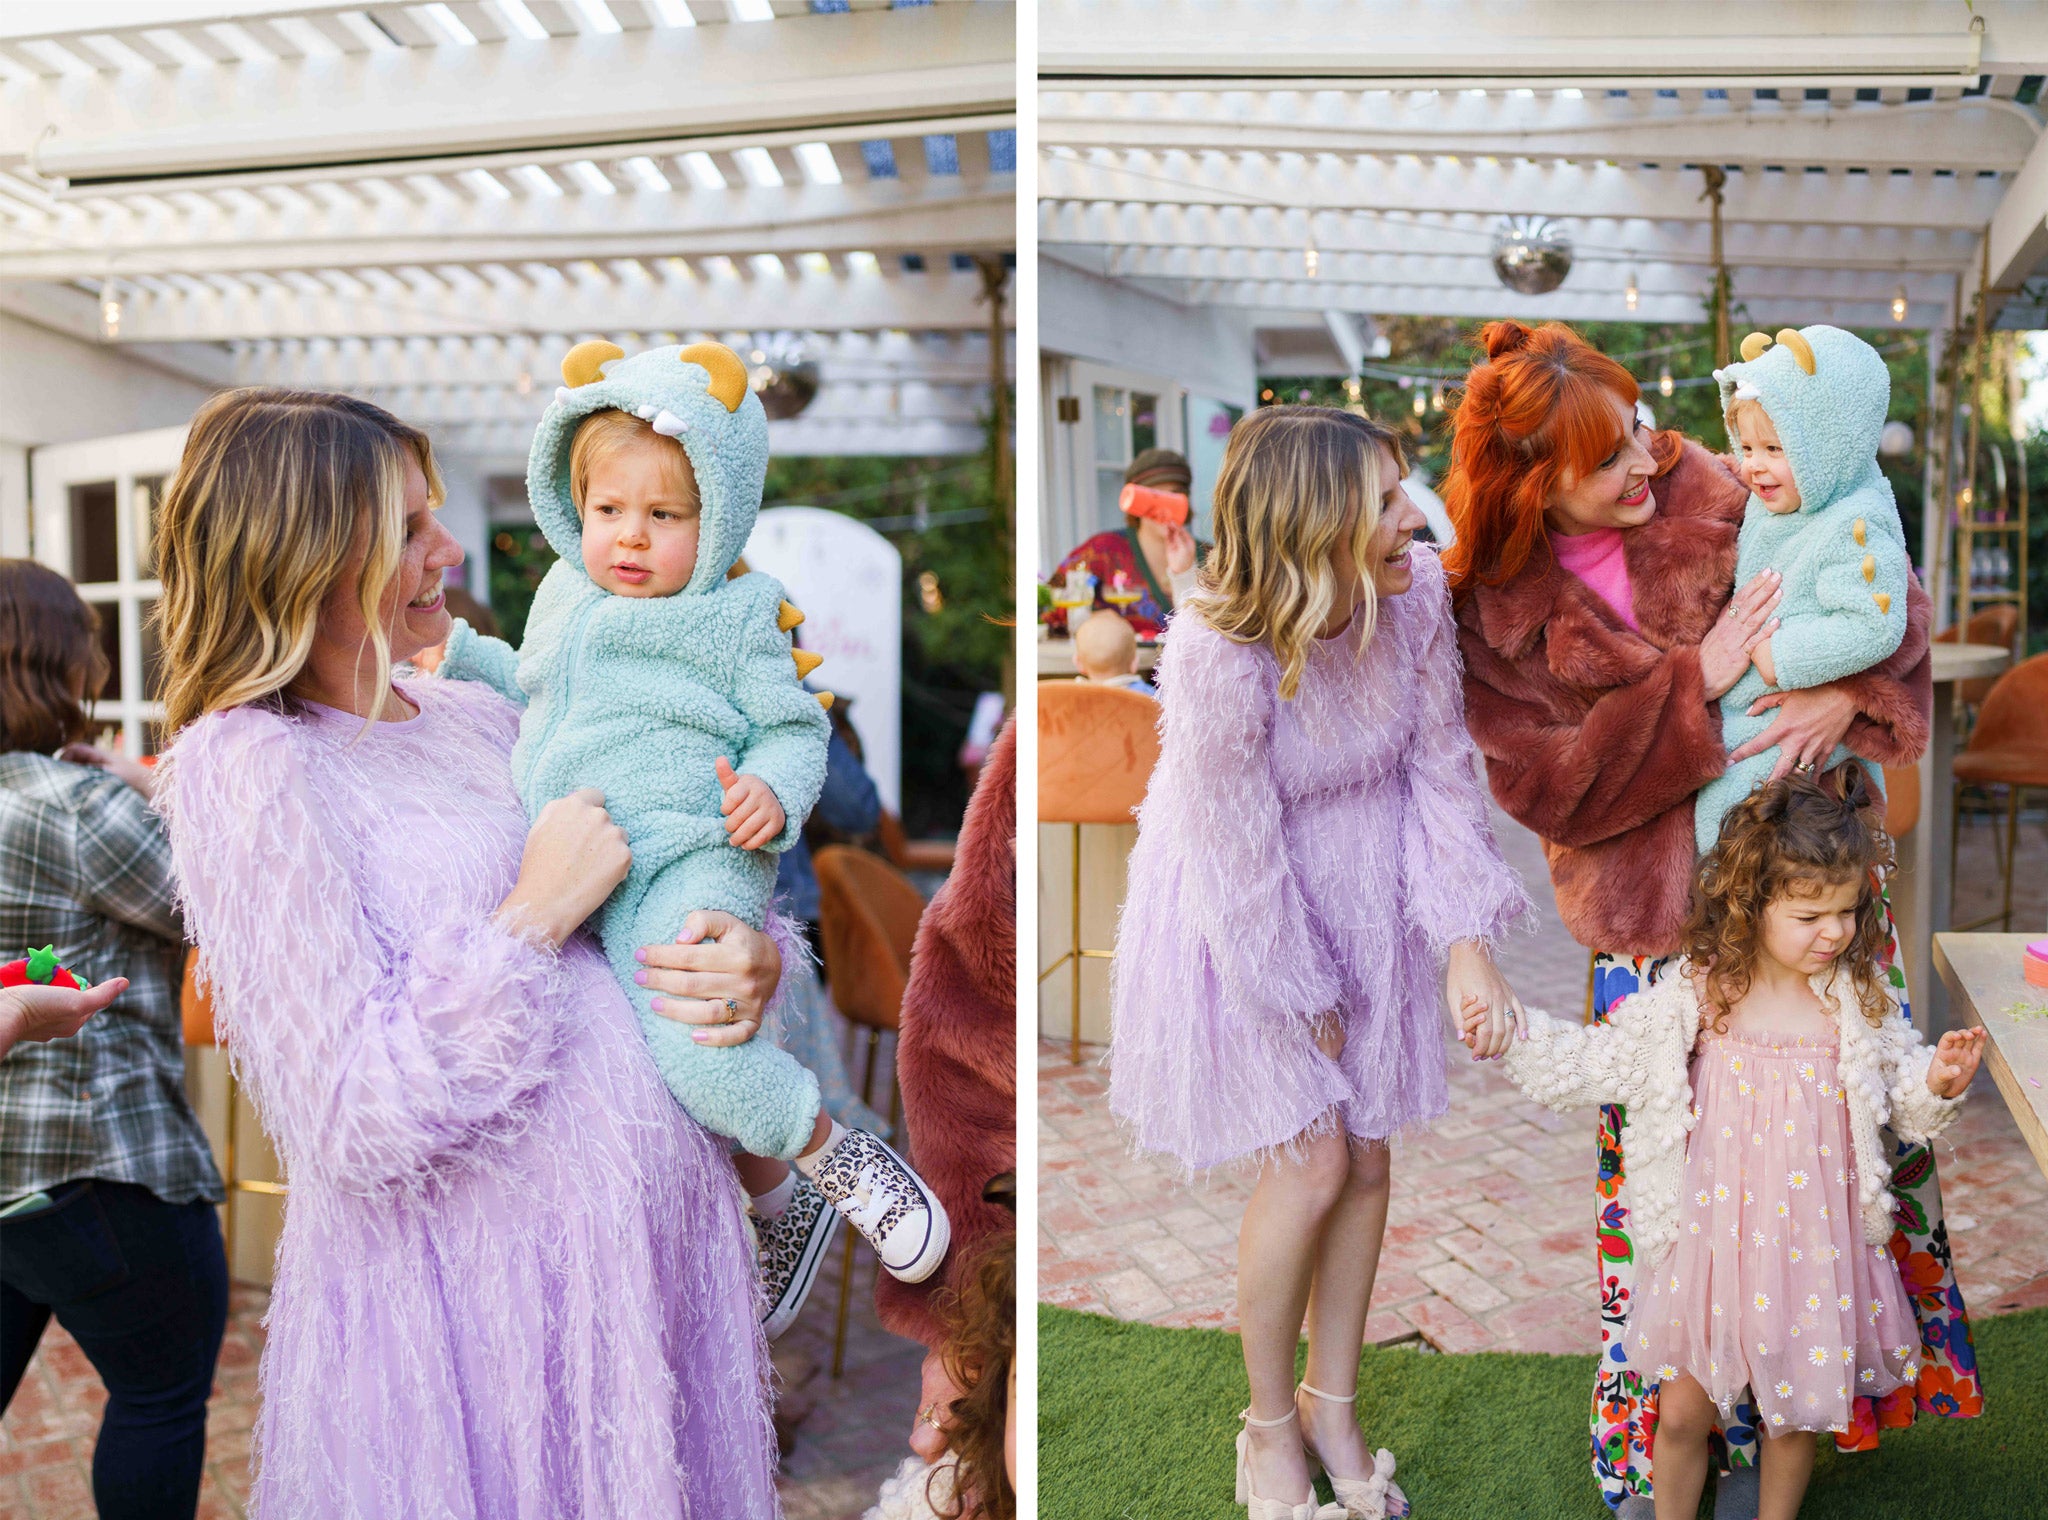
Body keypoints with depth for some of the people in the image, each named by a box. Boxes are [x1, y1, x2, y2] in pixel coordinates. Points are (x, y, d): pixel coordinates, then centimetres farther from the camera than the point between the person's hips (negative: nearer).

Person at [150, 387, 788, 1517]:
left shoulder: (474, 713, 9)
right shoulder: (241, 765, -13)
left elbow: (674, 892, 16)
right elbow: (357, 1125, -20)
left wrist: (751, 960, -6)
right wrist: (537, 914, -17)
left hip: (661, 1234, 7)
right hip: (469, 1288, -7)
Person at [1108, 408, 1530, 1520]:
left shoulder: (1415, 591, -18)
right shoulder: (1218, 656, -33)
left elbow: (1439, 770, -7)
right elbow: (1243, 857, -23)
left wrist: (1468, 943, -13)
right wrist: (1305, 1009, -11)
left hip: (1367, 891, 5)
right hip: (1247, 916, -5)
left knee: (1367, 1156, 12)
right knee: (1309, 1166, -1)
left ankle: (1332, 1405, 35)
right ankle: (1270, 1427, 26)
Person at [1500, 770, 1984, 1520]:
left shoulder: (1860, 999, -4)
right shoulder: (1692, 996, -9)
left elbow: (1902, 1094, 7)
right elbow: (1598, 1060, -4)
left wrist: (1939, 1081, -13)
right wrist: (1513, 1031, -13)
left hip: (1816, 1245, 1)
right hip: (1714, 1239, -1)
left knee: (1795, 1413, 16)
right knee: (1681, 1411, 8)